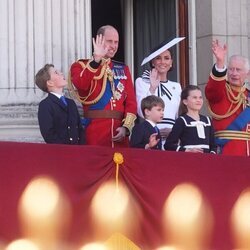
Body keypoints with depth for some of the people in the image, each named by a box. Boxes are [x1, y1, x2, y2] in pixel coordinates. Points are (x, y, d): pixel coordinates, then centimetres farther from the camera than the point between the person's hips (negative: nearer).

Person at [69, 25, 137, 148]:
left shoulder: (123, 69, 16)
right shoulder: (81, 66, 2)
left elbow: (131, 101, 10)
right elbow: (81, 86, -20)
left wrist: (126, 127, -5)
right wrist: (96, 59, -27)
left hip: (119, 132, 4)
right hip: (94, 131, -4)